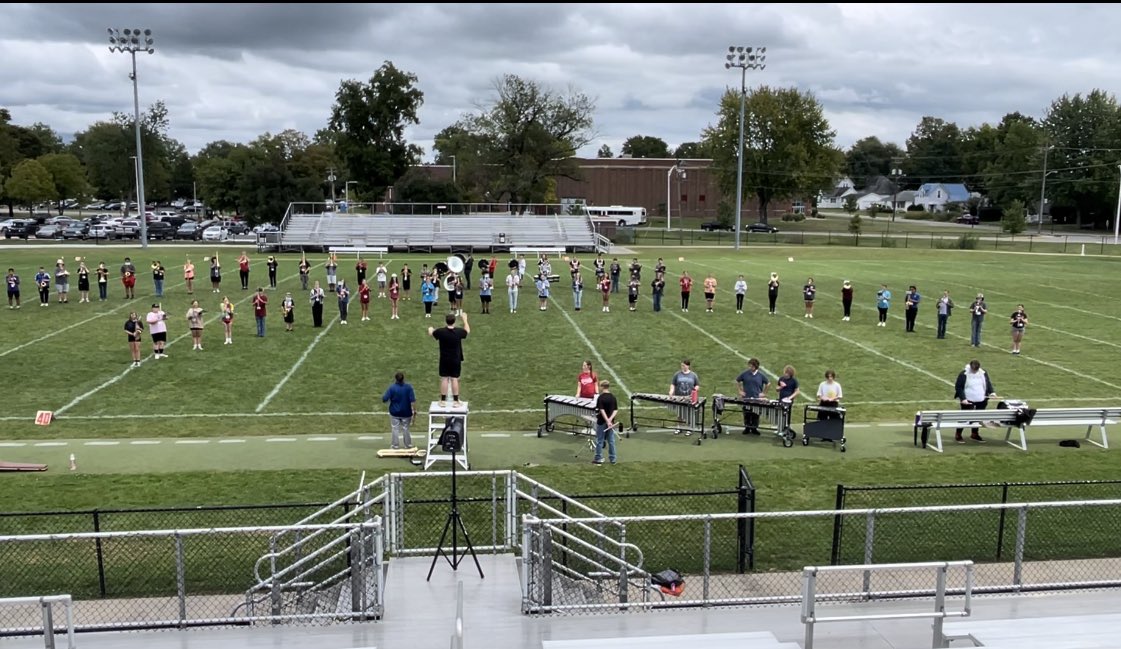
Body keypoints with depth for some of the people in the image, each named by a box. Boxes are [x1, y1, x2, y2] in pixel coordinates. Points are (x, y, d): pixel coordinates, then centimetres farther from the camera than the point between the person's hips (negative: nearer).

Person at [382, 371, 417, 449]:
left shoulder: (391, 388, -14)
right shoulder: (408, 387, -11)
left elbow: (384, 400, -15)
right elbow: (413, 401, -13)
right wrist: (414, 411, -7)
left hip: (395, 413, -1)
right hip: (406, 413, 1)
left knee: (395, 429, 10)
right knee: (406, 429, 14)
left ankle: (395, 445, 13)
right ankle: (408, 445, 21)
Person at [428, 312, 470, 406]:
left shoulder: (441, 332, -14)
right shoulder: (459, 332, -13)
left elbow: (431, 333, 8)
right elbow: (467, 330, 11)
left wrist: (430, 329, 33)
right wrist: (465, 319, 25)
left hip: (444, 360, 0)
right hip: (456, 360, 0)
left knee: (444, 379, 7)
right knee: (454, 379, 4)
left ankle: (443, 400, 12)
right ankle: (455, 401, 8)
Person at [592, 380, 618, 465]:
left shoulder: (600, 398, -14)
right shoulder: (613, 397, 2)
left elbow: (602, 410, -21)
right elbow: (615, 410, -3)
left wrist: (607, 421, -22)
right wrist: (610, 419, -13)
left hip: (602, 422, -5)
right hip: (611, 422, 5)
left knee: (599, 441, 5)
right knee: (611, 441, 11)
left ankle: (598, 459, 10)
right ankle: (612, 458, 16)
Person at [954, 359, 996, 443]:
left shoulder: (983, 373, 3)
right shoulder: (964, 374, -12)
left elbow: (988, 383, 15)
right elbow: (958, 387, -10)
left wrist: (992, 392, -4)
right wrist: (963, 398, -20)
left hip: (981, 401, 5)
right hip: (968, 401, -5)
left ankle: (975, 434, 27)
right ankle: (958, 435, 12)